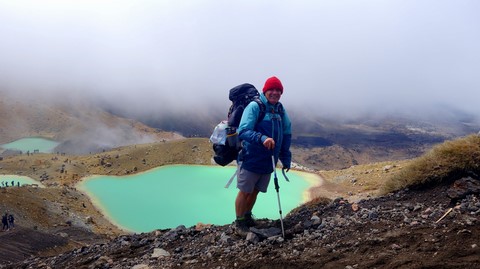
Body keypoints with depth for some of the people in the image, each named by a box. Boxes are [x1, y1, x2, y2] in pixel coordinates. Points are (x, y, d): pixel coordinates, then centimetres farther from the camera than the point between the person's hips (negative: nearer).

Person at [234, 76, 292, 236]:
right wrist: (262, 138, -40)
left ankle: (247, 217, 36)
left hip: (268, 161, 6)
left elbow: (286, 135, 13)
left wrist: (286, 159, 10)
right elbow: (243, 132, -24)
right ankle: (239, 223, 19)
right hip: (251, 160, -6)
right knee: (244, 191, 5)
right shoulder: (254, 106, -16)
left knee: (255, 191, 18)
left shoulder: (280, 110, 5)